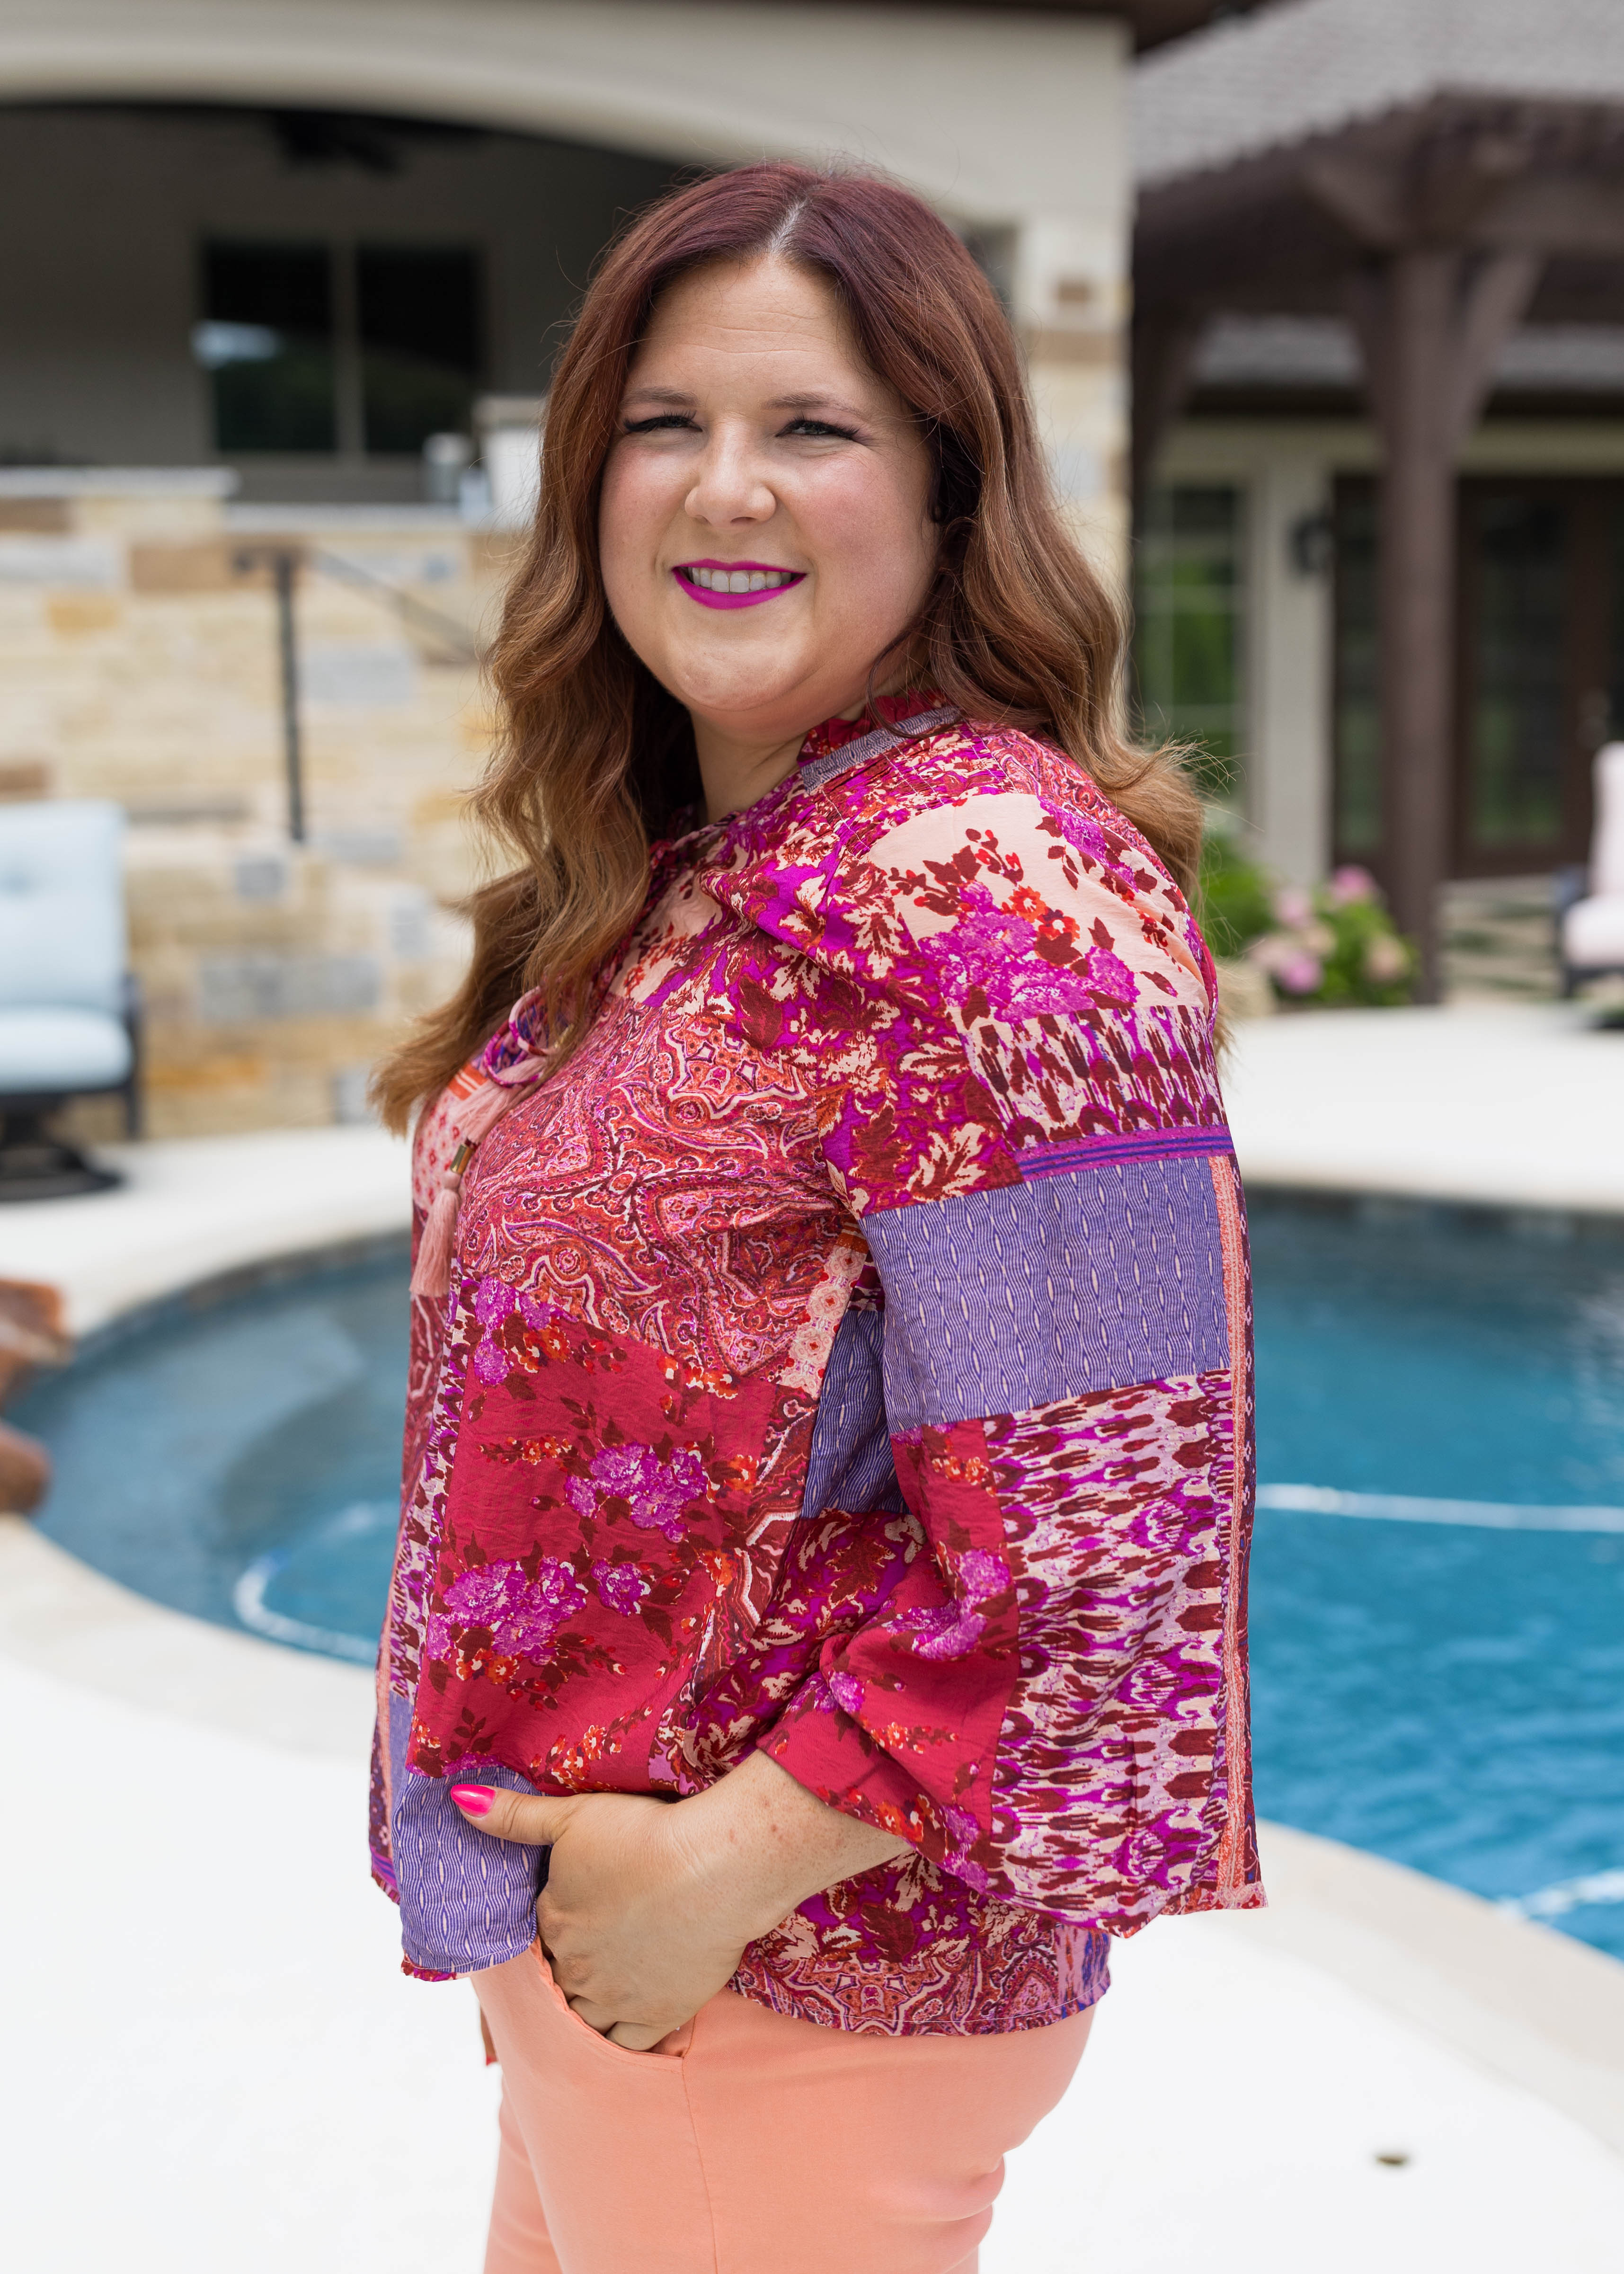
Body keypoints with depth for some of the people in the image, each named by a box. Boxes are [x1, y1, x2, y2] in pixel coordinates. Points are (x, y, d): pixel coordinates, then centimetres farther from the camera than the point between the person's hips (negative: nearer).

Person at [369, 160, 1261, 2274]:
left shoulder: (979, 886, -23)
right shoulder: (681, 875, 5)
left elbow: (1102, 1530, -25)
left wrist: (737, 1859, -19)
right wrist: (551, 1850, 11)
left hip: (790, 1967, -8)